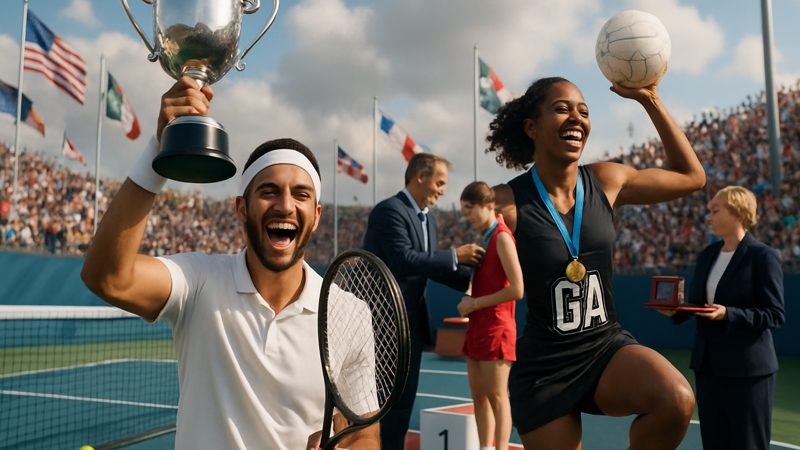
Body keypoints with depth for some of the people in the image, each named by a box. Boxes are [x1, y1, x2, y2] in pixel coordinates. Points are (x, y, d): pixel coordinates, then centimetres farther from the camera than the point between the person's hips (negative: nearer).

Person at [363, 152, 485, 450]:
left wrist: (471, 277, 9)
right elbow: (405, 261, -25)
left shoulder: (428, 220, 13)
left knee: (403, 401, 16)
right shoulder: (389, 210, -15)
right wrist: (455, 256, -17)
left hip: (411, 322, 9)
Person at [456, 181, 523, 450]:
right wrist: (469, 300, 4)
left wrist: (476, 303, -14)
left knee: (496, 397, -2)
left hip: (495, 328, -9)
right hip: (478, 327, 9)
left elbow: (516, 290, -19)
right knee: (478, 396, 14)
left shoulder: (502, 237, -13)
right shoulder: (485, 238, 14)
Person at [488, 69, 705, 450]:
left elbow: (691, 176, 12)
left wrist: (651, 100, 7)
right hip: (544, 367, -2)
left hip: (609, 347, 3)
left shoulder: (606, 182, 0)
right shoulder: (507, 203, -13)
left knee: (677, 401, -27)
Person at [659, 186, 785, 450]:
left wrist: (728, 314, -24)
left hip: (747, 369, -6)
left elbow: (775, 315, -12)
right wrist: (675, 311, -5)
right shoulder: (707, 255, 11)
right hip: (707, 365, 7)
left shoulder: (763, 256, -9)